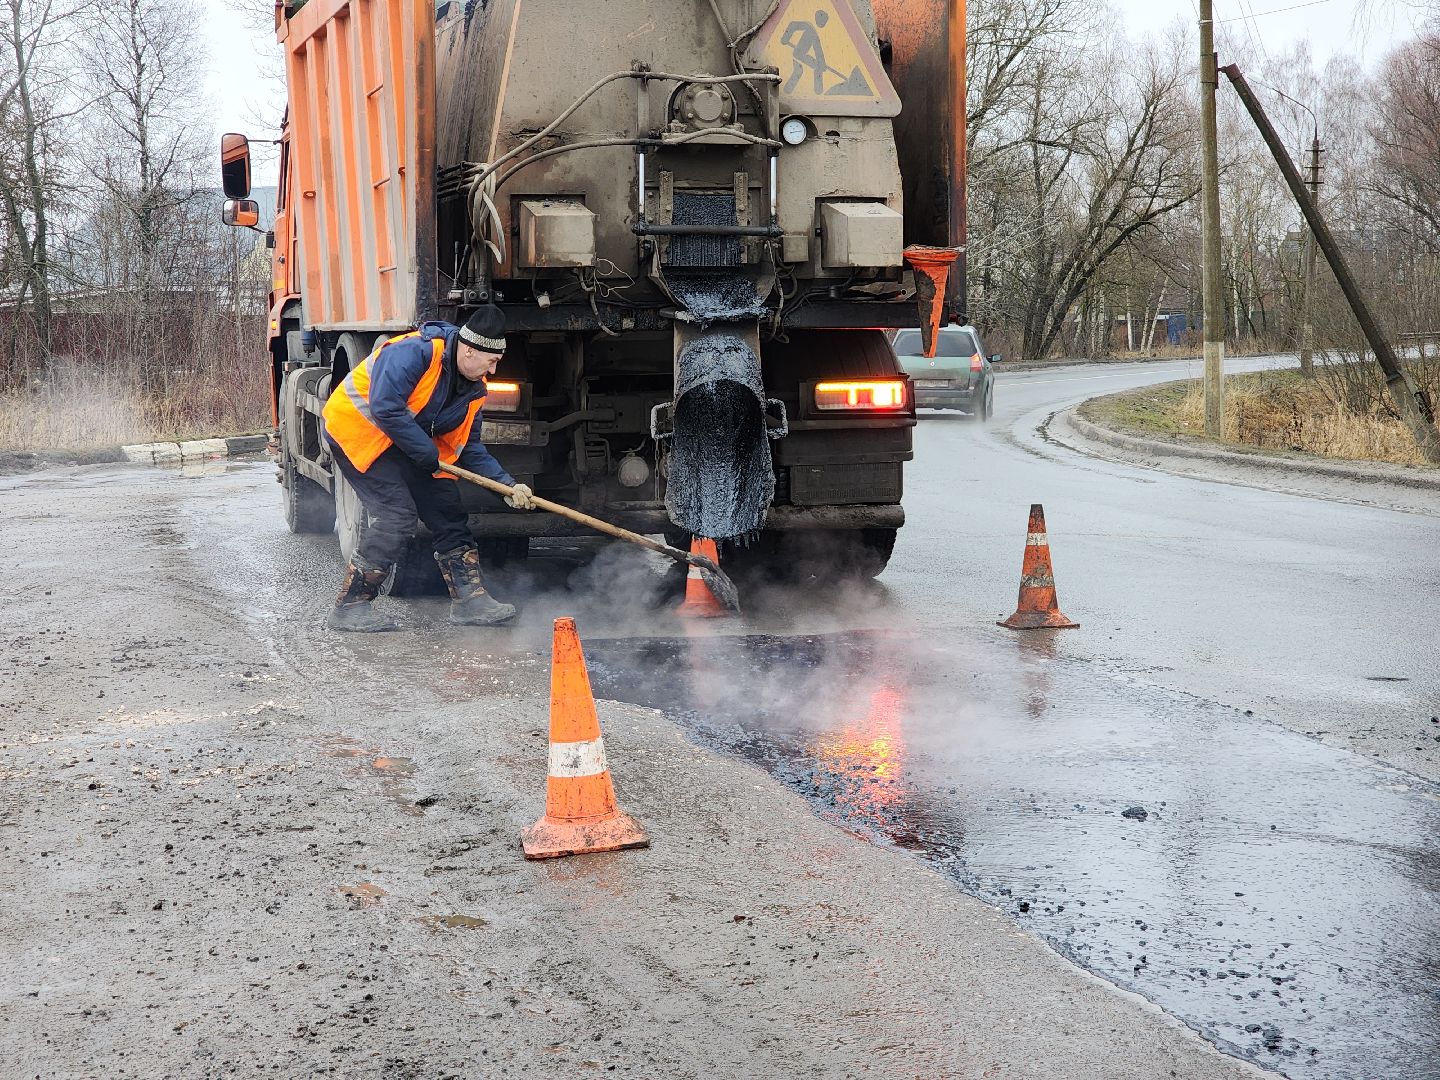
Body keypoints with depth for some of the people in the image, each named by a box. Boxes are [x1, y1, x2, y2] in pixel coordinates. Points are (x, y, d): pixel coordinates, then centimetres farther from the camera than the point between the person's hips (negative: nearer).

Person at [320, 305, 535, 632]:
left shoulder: (474, 388, 2)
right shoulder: (414, 352, -26)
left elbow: (469, 447, 5)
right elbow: (384, 408, -33)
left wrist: (507, 484, -8)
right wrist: (426, 452, -25)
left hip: (406, 443, 9)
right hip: (358, 430, -9)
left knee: (447, 509, 4)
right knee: (396, 515, -19)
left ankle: (468, 599, 11)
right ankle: (350, 606, -11)